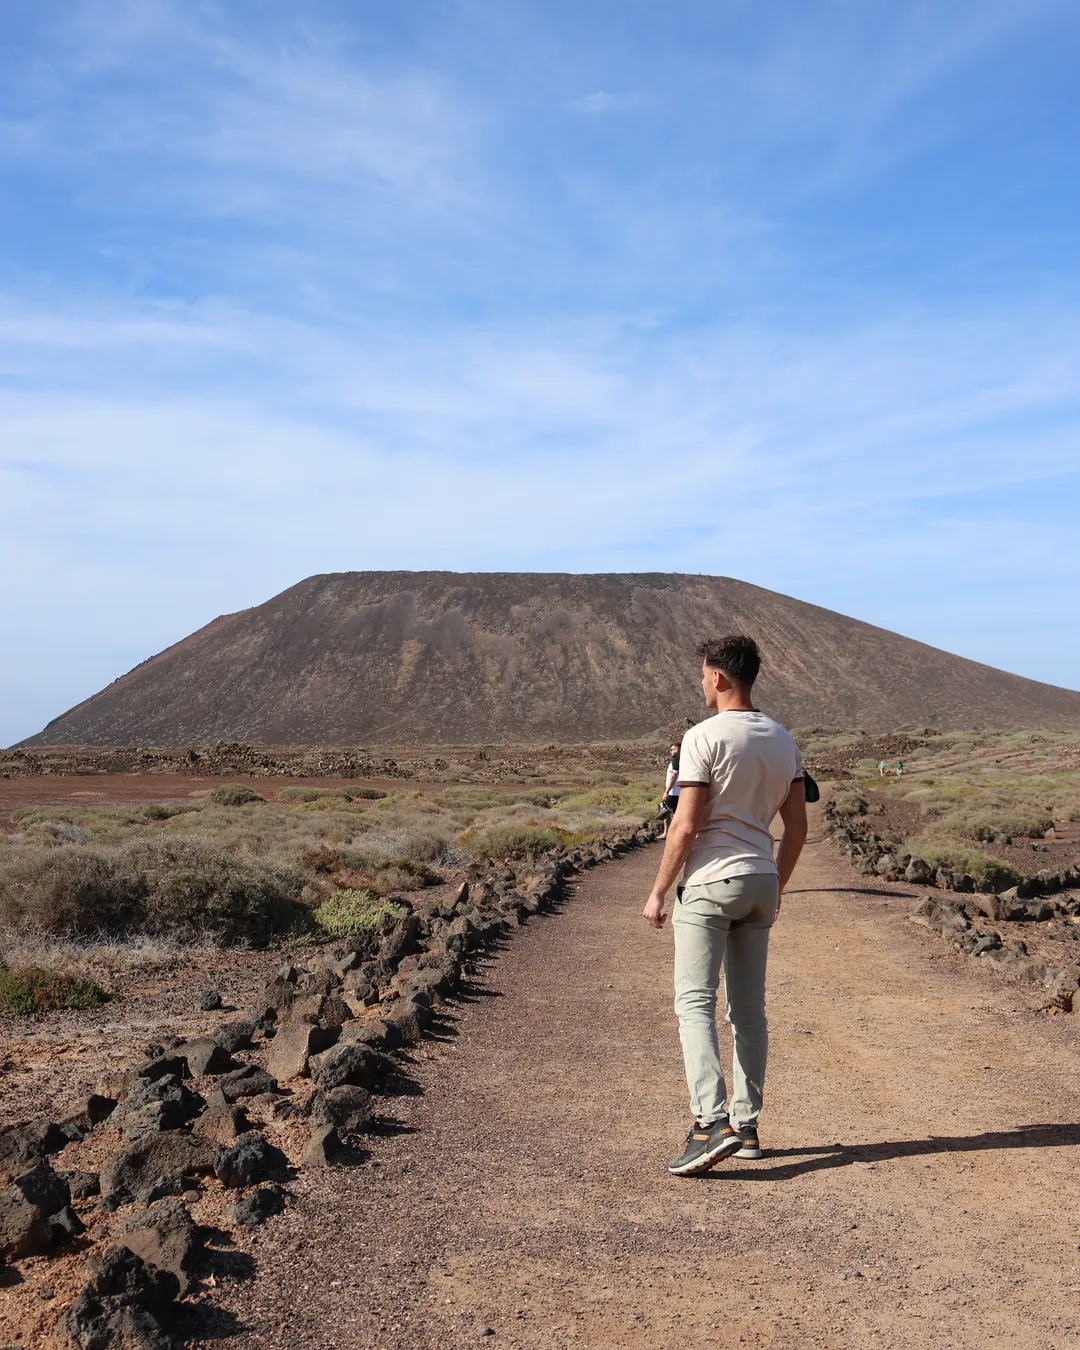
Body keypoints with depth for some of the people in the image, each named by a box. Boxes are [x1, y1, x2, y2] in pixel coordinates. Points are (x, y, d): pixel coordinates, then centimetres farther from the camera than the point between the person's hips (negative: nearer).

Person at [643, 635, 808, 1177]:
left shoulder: (704, 737, -13)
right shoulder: (783, 741, 9)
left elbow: (686, 826, -16)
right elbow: (797, 828, 12)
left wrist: (659, 890, -7)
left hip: (709, 883, -7)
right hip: (761, 881, 7)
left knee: (695, 1003, -6)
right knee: (749, 1010, 12)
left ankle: (712, 1122, -17)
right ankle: (746, 1125, 18)